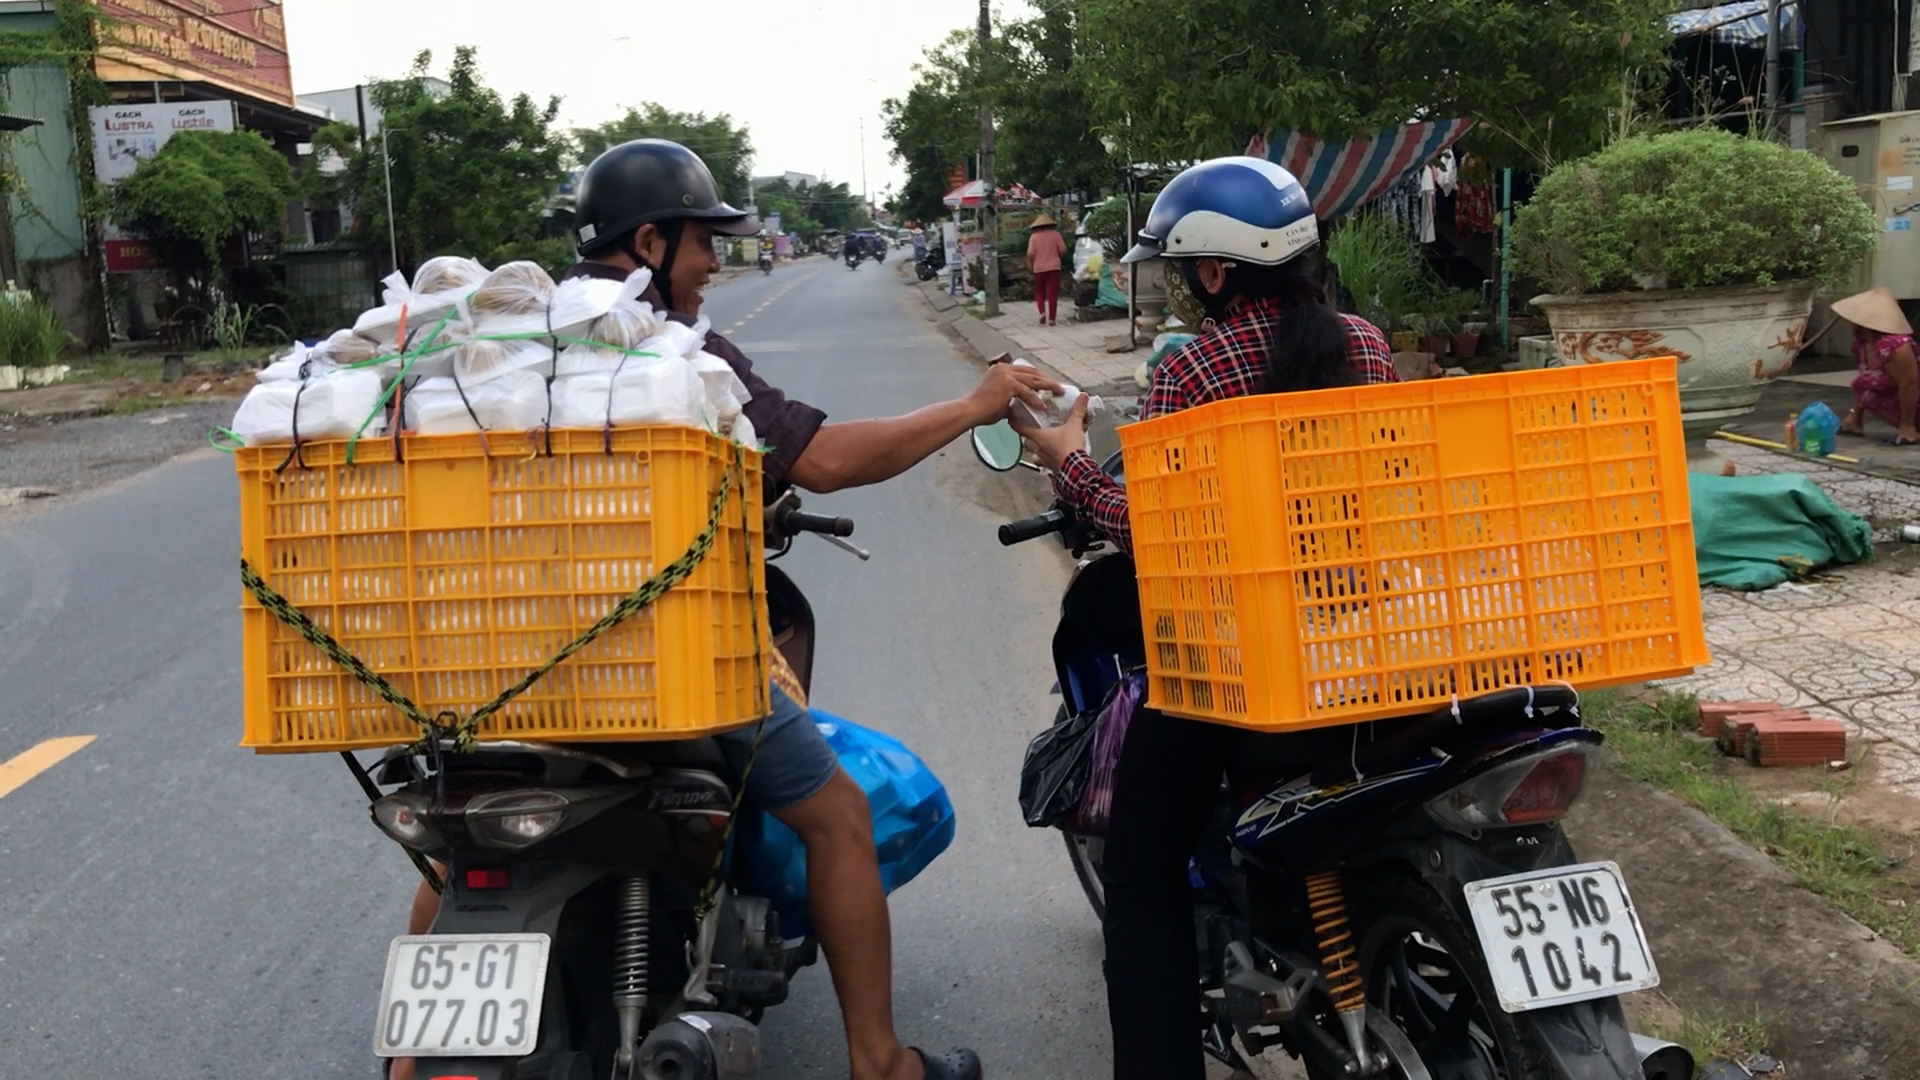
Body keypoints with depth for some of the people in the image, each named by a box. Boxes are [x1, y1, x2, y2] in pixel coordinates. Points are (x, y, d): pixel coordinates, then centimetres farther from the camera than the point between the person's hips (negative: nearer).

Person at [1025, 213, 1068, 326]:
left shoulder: (1034, 236, -2)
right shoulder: (1055, 234, 1)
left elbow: (1030, 254, -10)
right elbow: (1063, 250, -2)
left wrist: (1030, 265, 6)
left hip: (1039, 268, 0)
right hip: (1053, 267, 0)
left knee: (1039, 292, 15)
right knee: (1052, 293, 2)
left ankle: (1042, 312, -4)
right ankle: (1051, 318, -2)